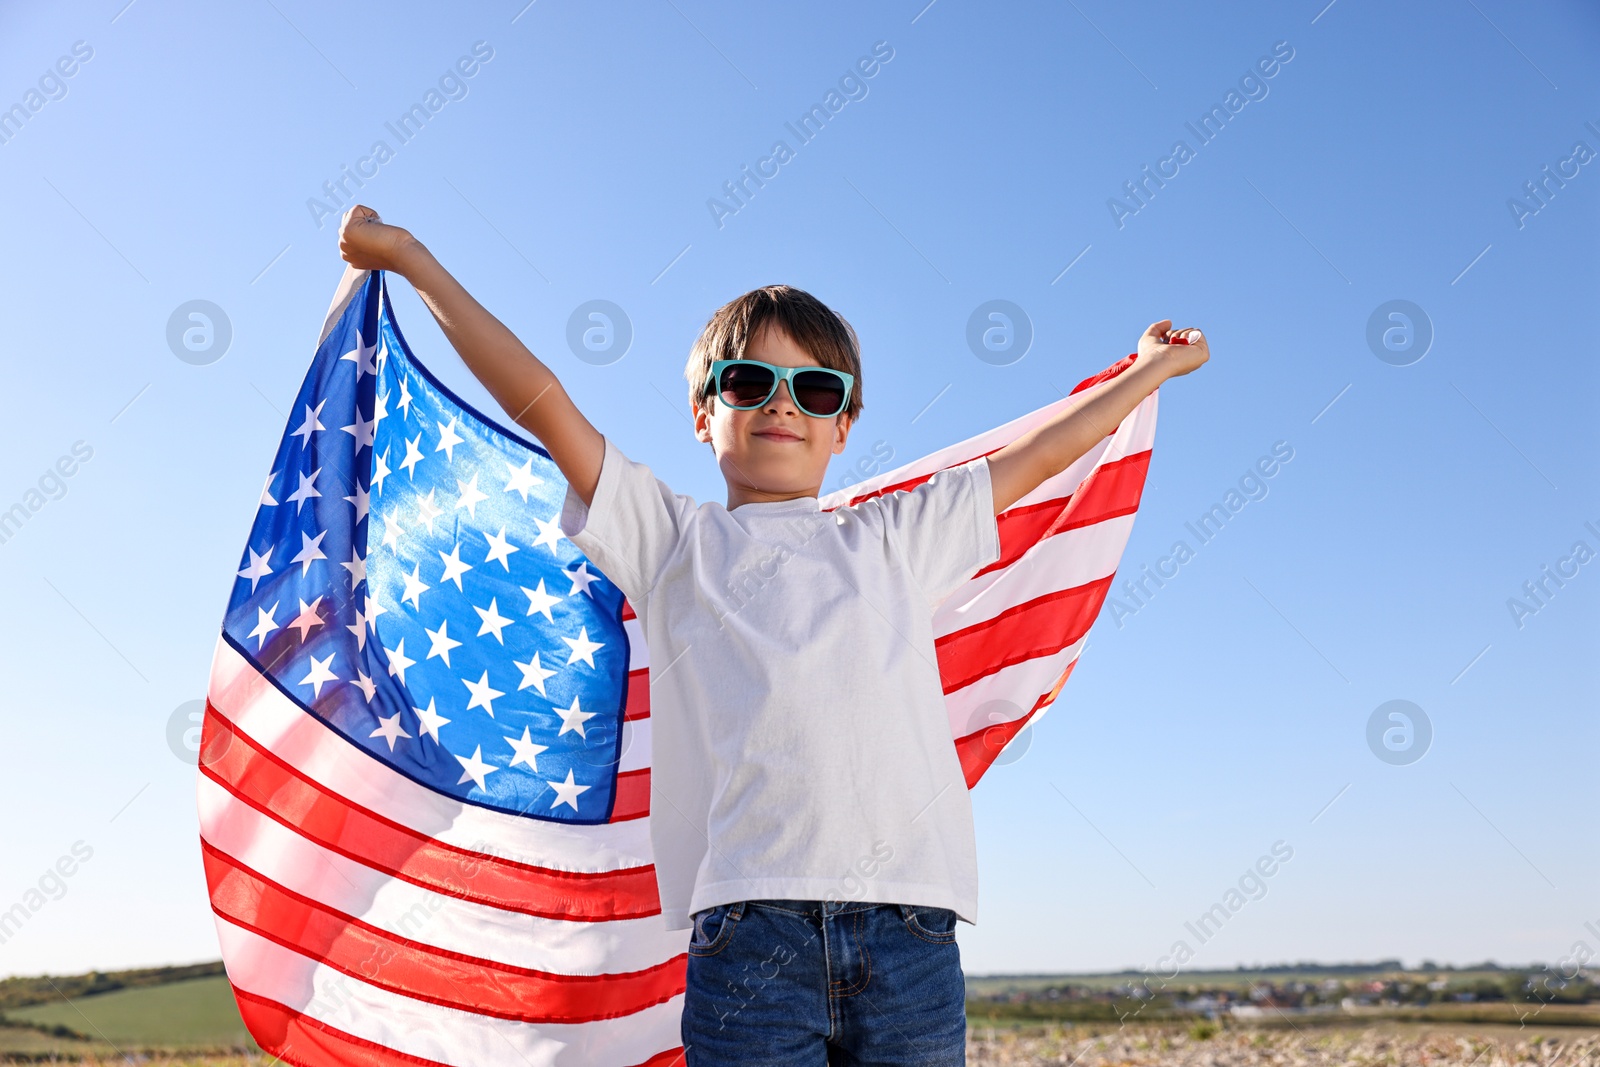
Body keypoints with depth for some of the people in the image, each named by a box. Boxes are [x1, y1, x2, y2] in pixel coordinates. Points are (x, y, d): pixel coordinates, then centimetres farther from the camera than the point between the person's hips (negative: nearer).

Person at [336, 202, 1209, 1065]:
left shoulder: (893, 538, 22)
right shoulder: (675, 541, 15)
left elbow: (1037, 453, 30)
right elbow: (542, 402, 12)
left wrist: (1151, 369, 38)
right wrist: (412, 259, 12)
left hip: (909, 918, 2)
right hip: (749, 918, -2)